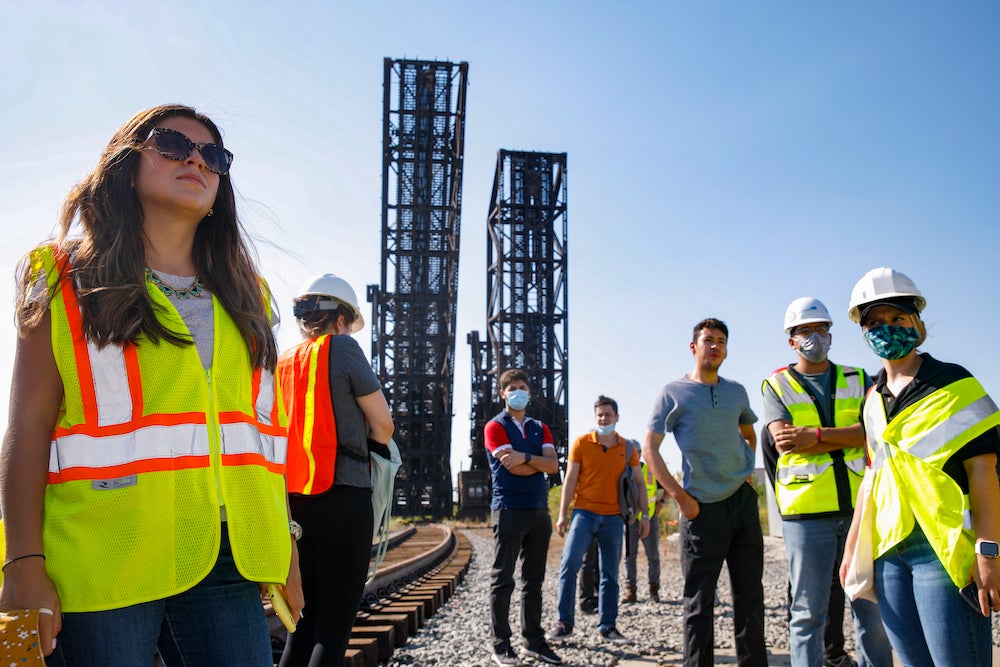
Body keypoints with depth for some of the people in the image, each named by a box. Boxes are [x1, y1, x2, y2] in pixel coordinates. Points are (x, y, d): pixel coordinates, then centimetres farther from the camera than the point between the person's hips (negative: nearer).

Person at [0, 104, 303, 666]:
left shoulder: (244, 297, 16)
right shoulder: (69, 282, 6)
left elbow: (264, 427, 14)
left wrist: (283, 540, 10)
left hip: (226, 558, 4)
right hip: (101, 559, -3)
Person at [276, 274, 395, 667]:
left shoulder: (280, 364, 13)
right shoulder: (342, 347, -4)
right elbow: (383, 425, -3)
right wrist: (365, 446, 15)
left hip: (292, 499, 6)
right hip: (341, 497, -6)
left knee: (306, 619, 15)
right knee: (335, 623, -2)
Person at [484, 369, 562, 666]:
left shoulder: (540, 428, 16)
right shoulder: (495, 427, 0)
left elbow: (553, 464, -1)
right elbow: (513, 468, -13)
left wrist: (526, 457, -15)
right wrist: (539, 462, -1)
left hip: (539, 510, 5)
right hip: (510, 509, -5)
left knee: (534, 580, 10)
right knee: (502, 580, -1)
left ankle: (534, 641, 18)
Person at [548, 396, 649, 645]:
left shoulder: (627, 448, 8)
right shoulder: (581, 443, 2)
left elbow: (639, 483, 12)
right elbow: (570, 480, 0)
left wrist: (644, 515, 6)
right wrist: (562, 514, -4)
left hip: (614, 517, 2)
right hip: (585, 513, -2)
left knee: (610, 574, 7)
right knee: (569, 565, -12)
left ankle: (607, 626, 15)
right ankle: (564, 622, -2)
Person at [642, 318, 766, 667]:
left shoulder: (736, 391, 11)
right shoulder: (674, 393, -2)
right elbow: (649, 449, -5)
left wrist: (747, 470, 12)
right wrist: (680, 496, -12)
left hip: (743, 501, 5)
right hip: (702, 507, -4)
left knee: (750, 594, 10)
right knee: (699, 599, 1)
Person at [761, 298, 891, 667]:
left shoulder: (858, 379, 13)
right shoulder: (777, 386, 7)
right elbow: (784, 442, -9)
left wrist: (816, 435, -14)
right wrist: (849, 437, -8)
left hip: (859, 507, 3)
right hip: (806, 512, -2)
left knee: (872, 607, 7)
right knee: (808, 611, 2)